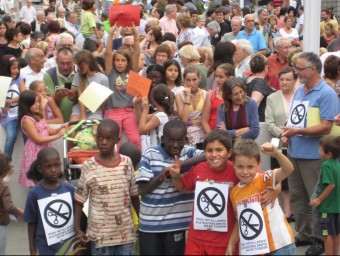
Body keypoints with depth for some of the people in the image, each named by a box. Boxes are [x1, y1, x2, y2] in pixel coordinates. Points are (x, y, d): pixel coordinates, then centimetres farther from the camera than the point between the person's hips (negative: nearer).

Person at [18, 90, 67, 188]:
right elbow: (38, 139, -21)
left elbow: (48, 130, 10)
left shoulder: (38, 116, 8)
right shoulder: (27, 120, -19)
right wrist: (58, 135, -19)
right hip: (35, 152, -8)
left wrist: (60, 129, -11)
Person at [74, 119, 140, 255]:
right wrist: (77, 228, -6)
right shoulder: (88, 167, -7)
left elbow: (134, 196, 9)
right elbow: (79, 200, -1)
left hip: (126, 232, 2)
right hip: (100, 233, -2)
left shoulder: (127, 163, 0)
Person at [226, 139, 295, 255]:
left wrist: (276, 153, -43)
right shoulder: (234, 192, 6)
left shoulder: (265, 179, -10)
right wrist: (231, 243, 10)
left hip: (279, 246, -5)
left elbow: (288, 170, -27)